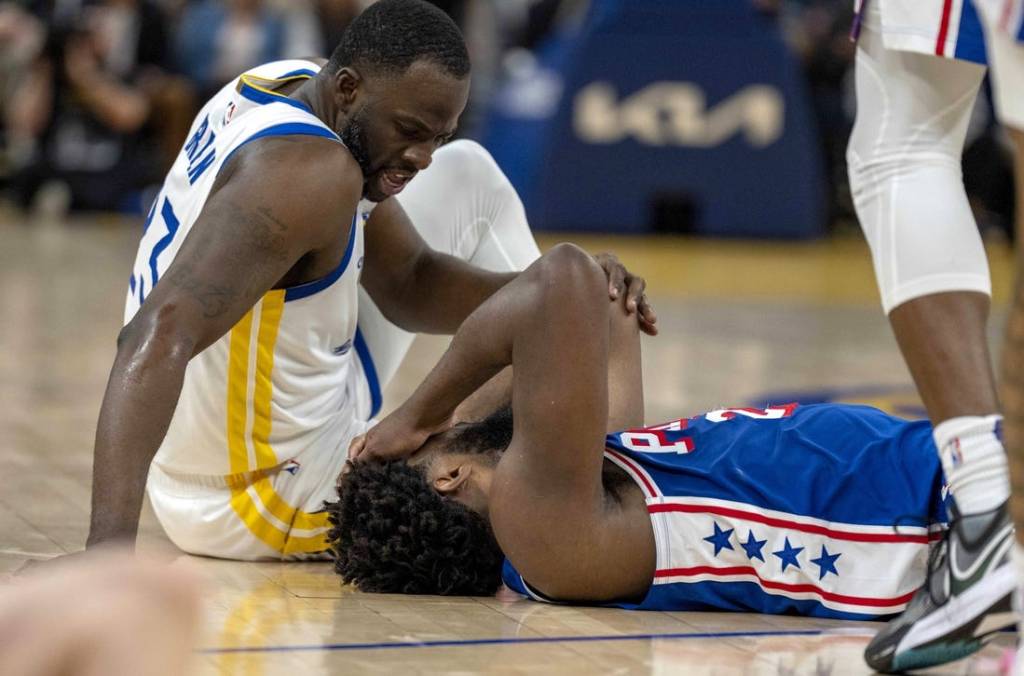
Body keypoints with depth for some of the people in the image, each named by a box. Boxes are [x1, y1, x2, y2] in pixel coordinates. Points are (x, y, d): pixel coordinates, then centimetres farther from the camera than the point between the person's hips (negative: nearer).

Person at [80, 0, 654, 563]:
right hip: (280, 508, -9)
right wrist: (110, 542, -56)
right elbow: (160, 338, -44)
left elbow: (408, 283, 4)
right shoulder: (310, 171, -32)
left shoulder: (295, 85, -2)